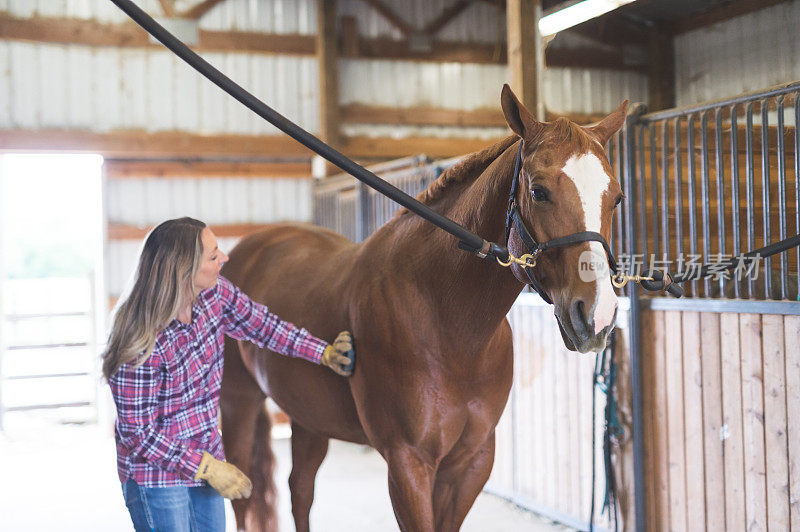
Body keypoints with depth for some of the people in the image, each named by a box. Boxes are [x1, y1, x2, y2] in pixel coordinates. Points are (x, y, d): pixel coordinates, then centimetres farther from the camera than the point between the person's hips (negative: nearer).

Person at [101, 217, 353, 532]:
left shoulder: (215, 294, -10)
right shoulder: (141, 344, -30)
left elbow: (263, 325, 10)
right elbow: (138, 435, -22)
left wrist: (324, 353, 11)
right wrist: (208, 468, -20)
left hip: (206, 458, 7)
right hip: (157, 477, -7)